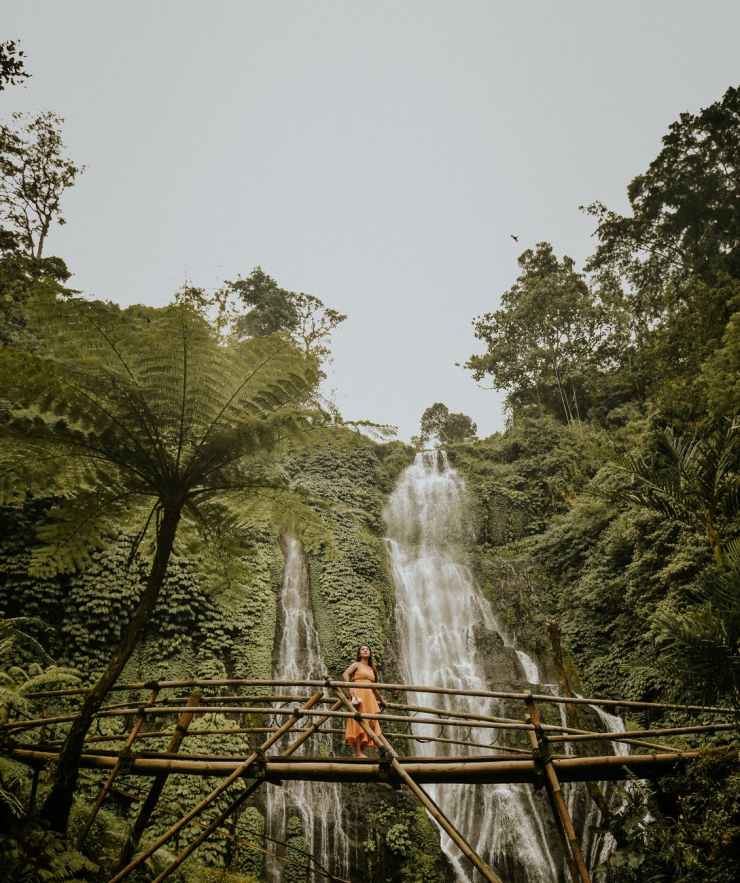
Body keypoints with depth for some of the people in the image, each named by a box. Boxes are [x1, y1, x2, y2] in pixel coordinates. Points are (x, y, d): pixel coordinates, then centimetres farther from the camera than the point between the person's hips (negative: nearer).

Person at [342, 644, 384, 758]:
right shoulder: (356, 664, 7)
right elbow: (345, 674, -10)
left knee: (369, 723, 1)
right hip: (358, 694, -7)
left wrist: (380, 700, 34)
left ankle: (361, 751, 5)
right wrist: (350, 687, -24)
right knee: (358, 721, -13)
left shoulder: (372, 669, 24)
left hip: (369, 697, 7)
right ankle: (357, 752, -15)